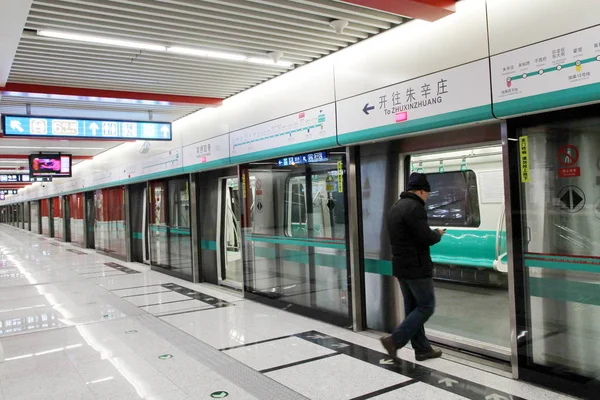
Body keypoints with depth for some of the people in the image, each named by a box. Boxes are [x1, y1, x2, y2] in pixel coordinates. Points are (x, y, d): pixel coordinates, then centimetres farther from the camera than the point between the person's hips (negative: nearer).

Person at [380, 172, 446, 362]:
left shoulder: (396, 207, 14)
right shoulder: (414, 207, -17)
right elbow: (426, 238, -20)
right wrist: (438, 233, 0)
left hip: (401, 266, 10)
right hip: (417, 267, -10)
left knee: (412, 307, 13)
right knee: (426, 306, 0)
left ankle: (422, 348, 21)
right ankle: (395, 340, -6)